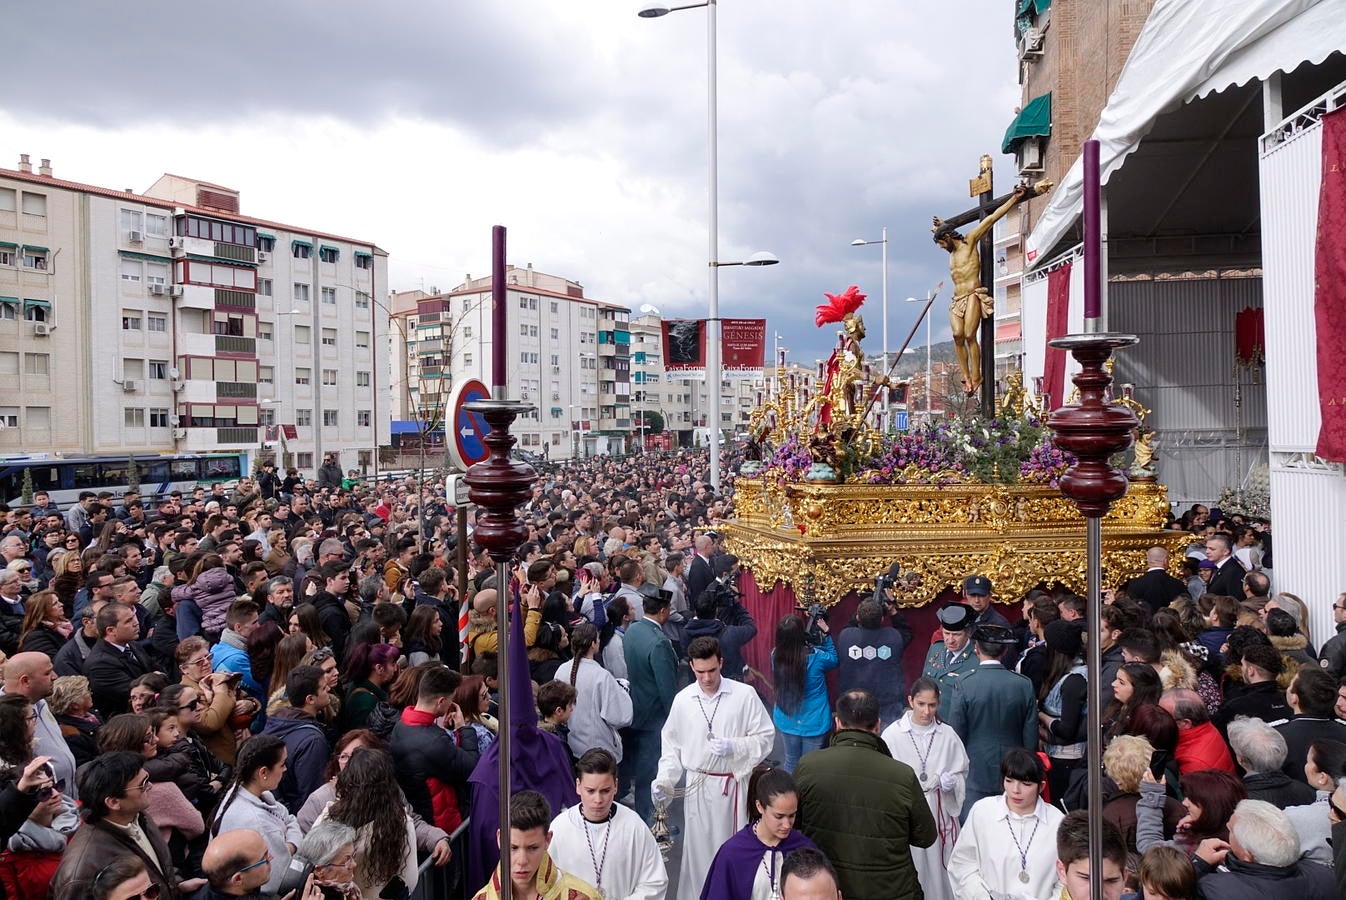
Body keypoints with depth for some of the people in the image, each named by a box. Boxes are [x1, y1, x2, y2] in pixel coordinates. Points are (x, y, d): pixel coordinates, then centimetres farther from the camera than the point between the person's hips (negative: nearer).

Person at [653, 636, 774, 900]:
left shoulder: (745, 695, -8)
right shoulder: (682, 700, 1)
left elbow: (765, 737, -3)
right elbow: (672, 746, 8)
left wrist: (734, 747, -17)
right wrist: (663, 779, -2)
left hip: (733, 784, -2)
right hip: (697, 786, 2)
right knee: (698, 848, 7)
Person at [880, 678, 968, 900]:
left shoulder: (948, 735, -1)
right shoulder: (892, 734, -6)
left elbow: (961, 772, 11)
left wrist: (951, 781, -9)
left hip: (940, 811, 2)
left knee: (938, 864, 5)